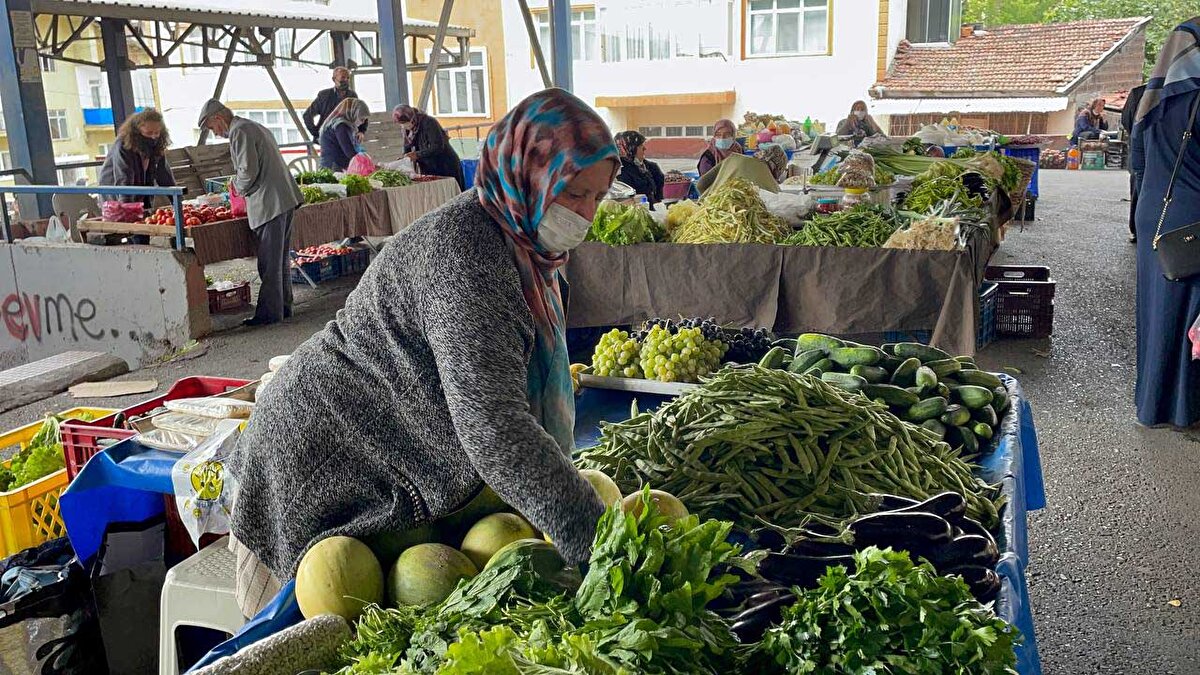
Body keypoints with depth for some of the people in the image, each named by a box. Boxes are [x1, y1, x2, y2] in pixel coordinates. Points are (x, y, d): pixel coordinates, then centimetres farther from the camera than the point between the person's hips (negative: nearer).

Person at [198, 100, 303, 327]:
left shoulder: (239, 131, -10)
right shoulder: (254, 127, 22)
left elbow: (249, 171, -17)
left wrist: (238, 185, 1)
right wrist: (239, 180, 20)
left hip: (270, 204, -10)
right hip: (285, 198, 10)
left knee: (269, 262, -5)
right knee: (280, 258, 16)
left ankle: (269, 312, -1)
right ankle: (283, 306, 23)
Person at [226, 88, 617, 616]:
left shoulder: (521, 245, 3)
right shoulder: (461, 248, -30)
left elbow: (517, 388, 11)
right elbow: (493, 428, -38)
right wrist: (594, 536, -36)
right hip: (321, 473, -9)